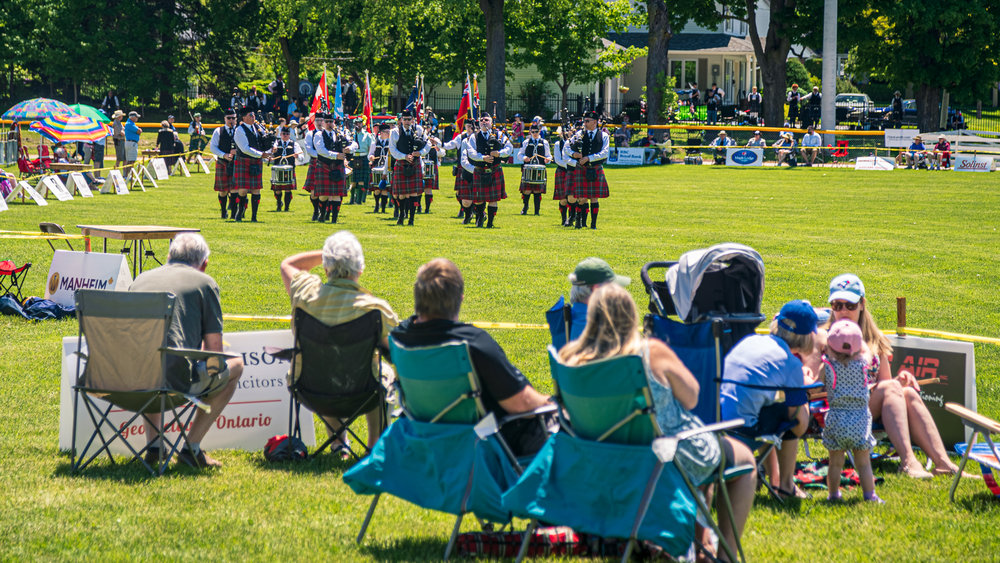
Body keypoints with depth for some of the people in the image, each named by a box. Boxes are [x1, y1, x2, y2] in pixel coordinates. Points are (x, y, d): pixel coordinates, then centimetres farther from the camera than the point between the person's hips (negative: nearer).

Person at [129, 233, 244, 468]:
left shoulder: (141, 278, 21)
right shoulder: (205, 283, 7)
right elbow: (214, 350, 4)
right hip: (176, 381, -5)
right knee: (235, 365, 23)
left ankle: (152, 445, 31)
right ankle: (191, 447, 15)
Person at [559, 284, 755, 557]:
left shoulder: (572, 358, -13)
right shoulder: (653, 352, -25)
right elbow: (691, 398, -13)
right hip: (672, 458, -6)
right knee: (743, 457, 22)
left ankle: (702, 544, 42)